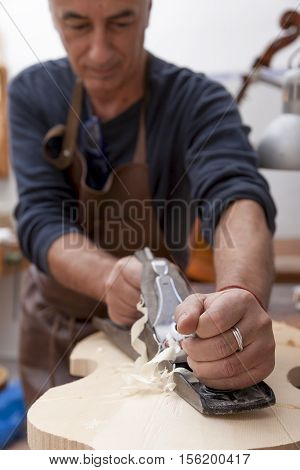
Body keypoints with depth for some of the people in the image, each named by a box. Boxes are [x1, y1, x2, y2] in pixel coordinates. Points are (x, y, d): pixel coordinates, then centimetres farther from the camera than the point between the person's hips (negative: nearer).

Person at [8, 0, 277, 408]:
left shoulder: (198, 103, -21)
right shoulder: (32, 94, -14)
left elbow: (237, 195, -39)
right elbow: (40, 218, -22)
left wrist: (244, 293, -61)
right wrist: (109, 276, -43)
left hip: (155, 328, -2)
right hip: (52, 325, 3)